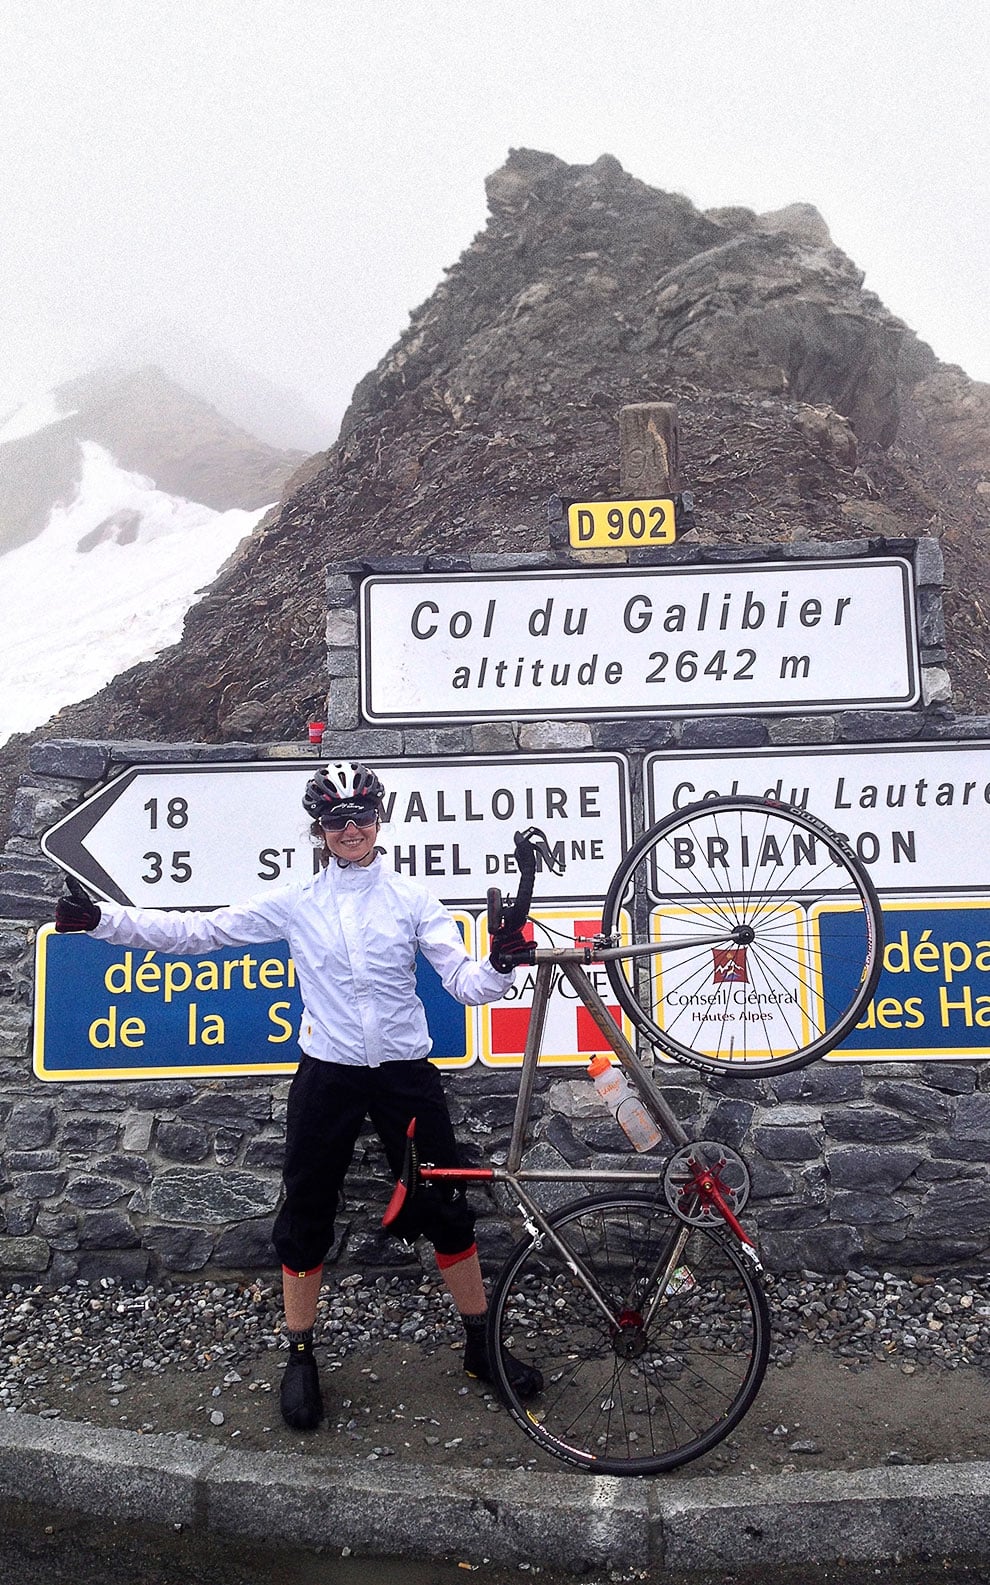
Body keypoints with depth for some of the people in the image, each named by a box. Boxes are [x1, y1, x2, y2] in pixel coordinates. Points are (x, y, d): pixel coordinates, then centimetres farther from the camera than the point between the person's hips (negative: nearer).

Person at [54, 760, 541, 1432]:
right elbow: (198, 931, -3)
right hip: (327, 1077, 1)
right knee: (305, 1220, 10)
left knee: (447, 1212, 8)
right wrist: (103, 920, -10)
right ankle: (301, 1358, 32)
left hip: (405, 1073, 0)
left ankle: (482, 1347, 28)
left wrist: (501, 965, -31)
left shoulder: (410, 898, -4)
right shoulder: (294, 902, -2)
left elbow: (463, 980, -9)